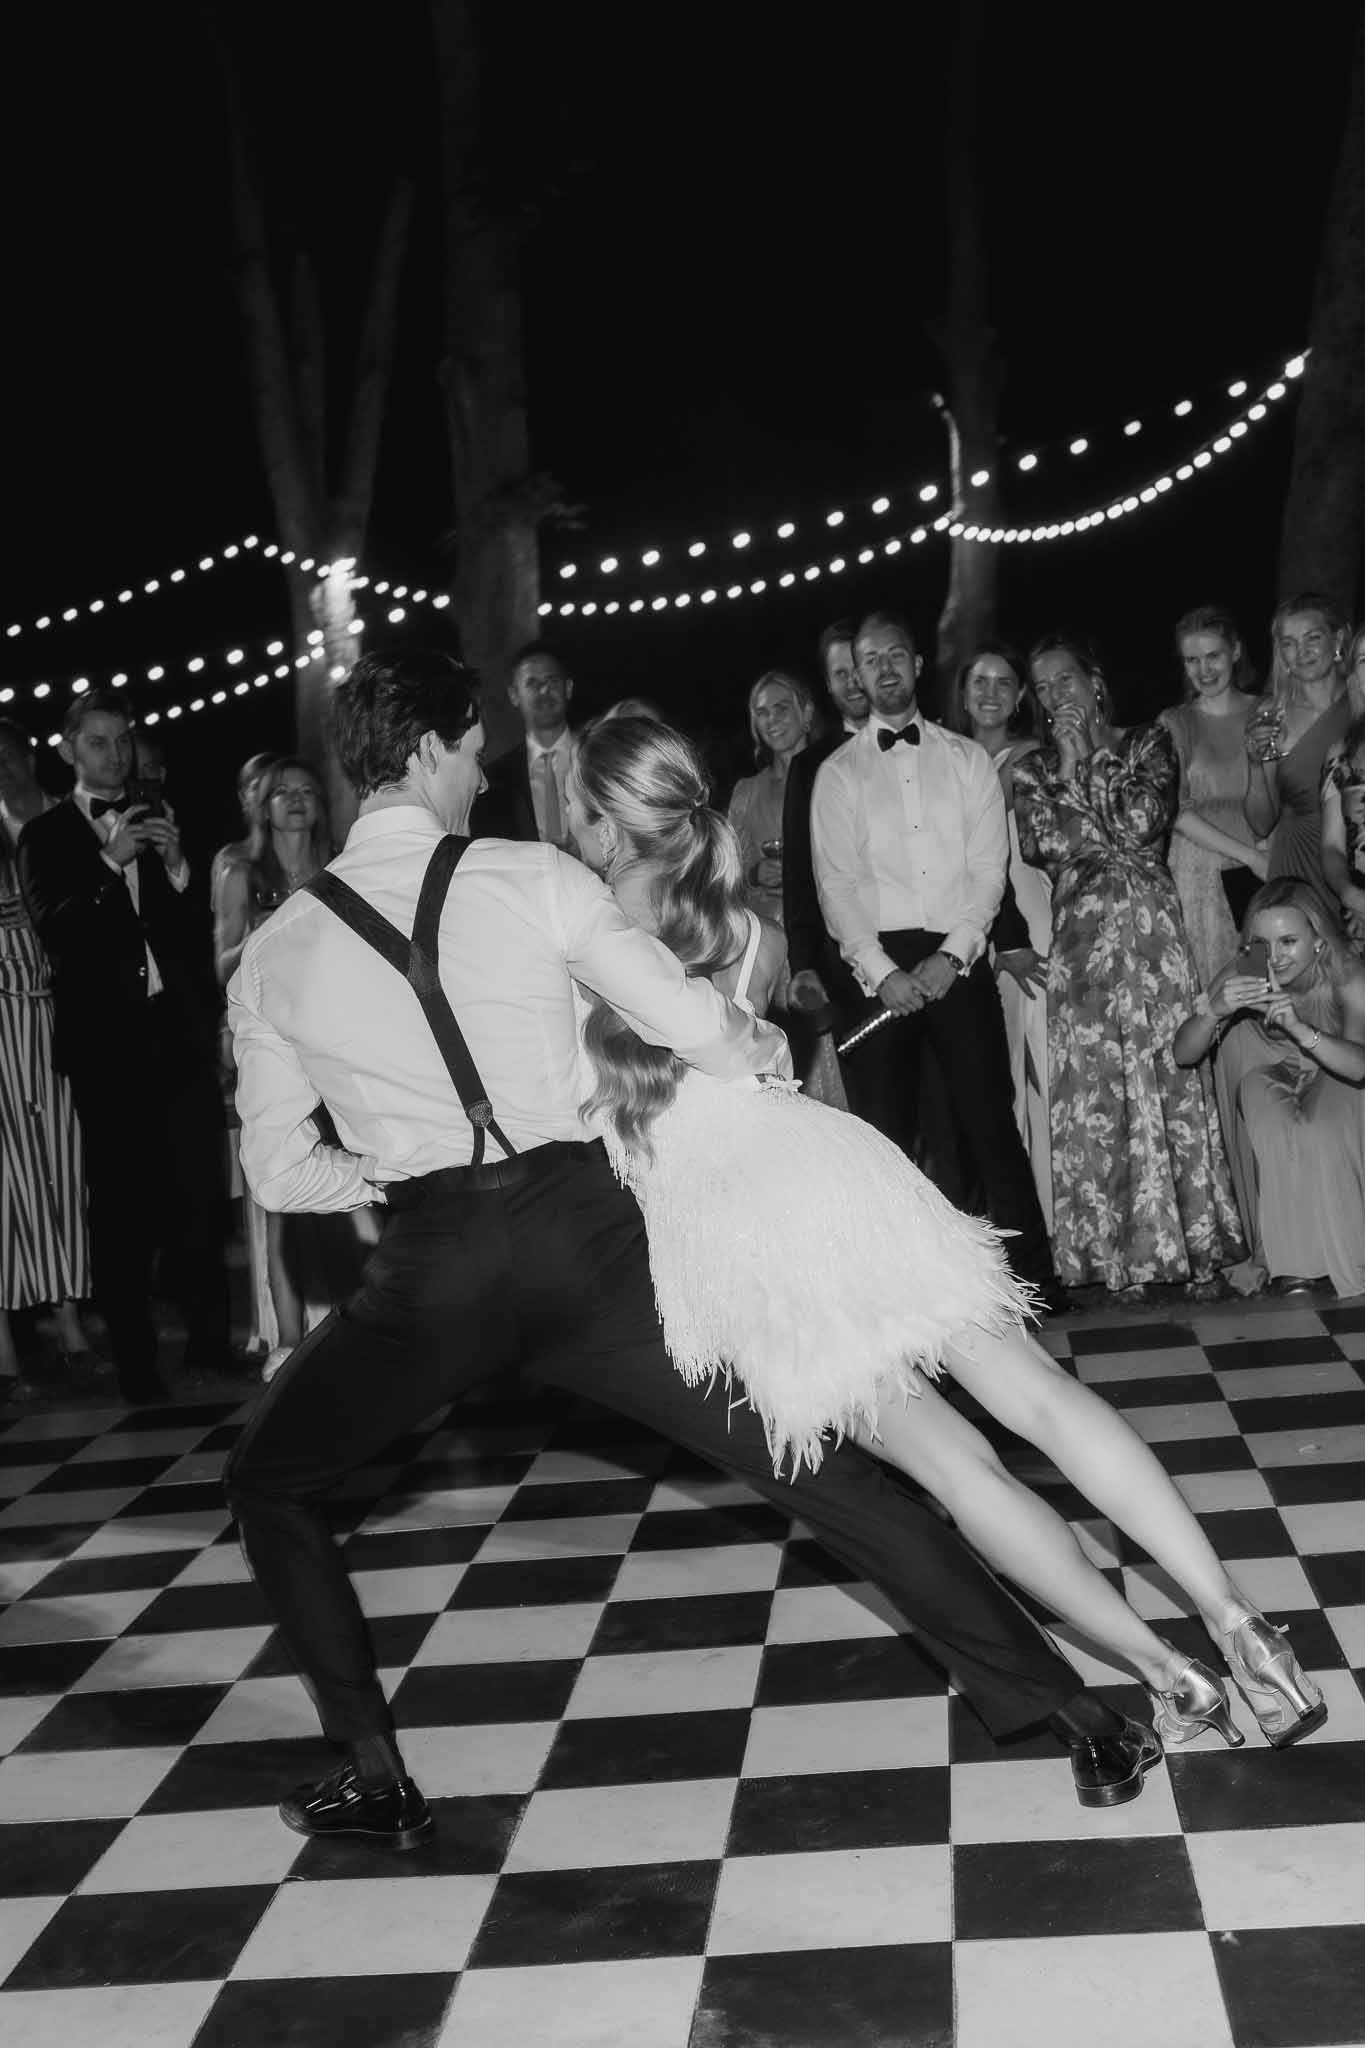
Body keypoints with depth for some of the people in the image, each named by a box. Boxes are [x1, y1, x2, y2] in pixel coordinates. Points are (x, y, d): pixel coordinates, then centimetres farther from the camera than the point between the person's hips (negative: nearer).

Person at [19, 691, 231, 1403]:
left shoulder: (157, 822, 14)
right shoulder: (45, 835, 5)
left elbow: (197, 935, 11)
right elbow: (56, 936, -8)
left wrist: (175, 868, -7)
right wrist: (109, 863, -17)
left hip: (179, 1030, 3)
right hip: (107, 1039, -2)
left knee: (198, 1189, 0)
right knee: (121, 1199, 0)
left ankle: (208, 1337, 9)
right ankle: (135, 1356, 6)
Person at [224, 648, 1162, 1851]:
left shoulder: (274, 953, 7)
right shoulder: (533, 880, 0)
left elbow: (279, 1173, 10)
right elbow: (711, 1038, -2)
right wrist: (766, 1048, 20)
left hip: (430, 1263, 1)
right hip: (581, 1225, 0)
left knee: (270, 1485, 27)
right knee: (821, 1465, 8)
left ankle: (376, 1780, 23)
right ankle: (1074, 1719, 11)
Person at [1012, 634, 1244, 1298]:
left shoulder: (1149, 742, 9)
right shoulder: (1033, 770, 13)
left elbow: (1144, 819, -9)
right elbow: (1043, 844, -4)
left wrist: (1095, 754, -1)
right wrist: (1069, 763, -3)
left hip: (1151, 928, -1)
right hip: (1080, 940, 1)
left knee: (1169, 1076, -3)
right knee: (1094, 1092, -2)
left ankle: (1196, 1247, 5)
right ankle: (1122, 1255, 6)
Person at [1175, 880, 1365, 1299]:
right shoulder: (1240, 976, -20)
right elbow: (1183, 1054, -23)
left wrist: (1299, 1028, -51)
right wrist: (1214, 1010, -44)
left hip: (1331, 1085, -1)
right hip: (1267, 1084, 1)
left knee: (1323, 1137, -32)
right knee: (1275, 1132, -31)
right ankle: (1289, 1258, -20)